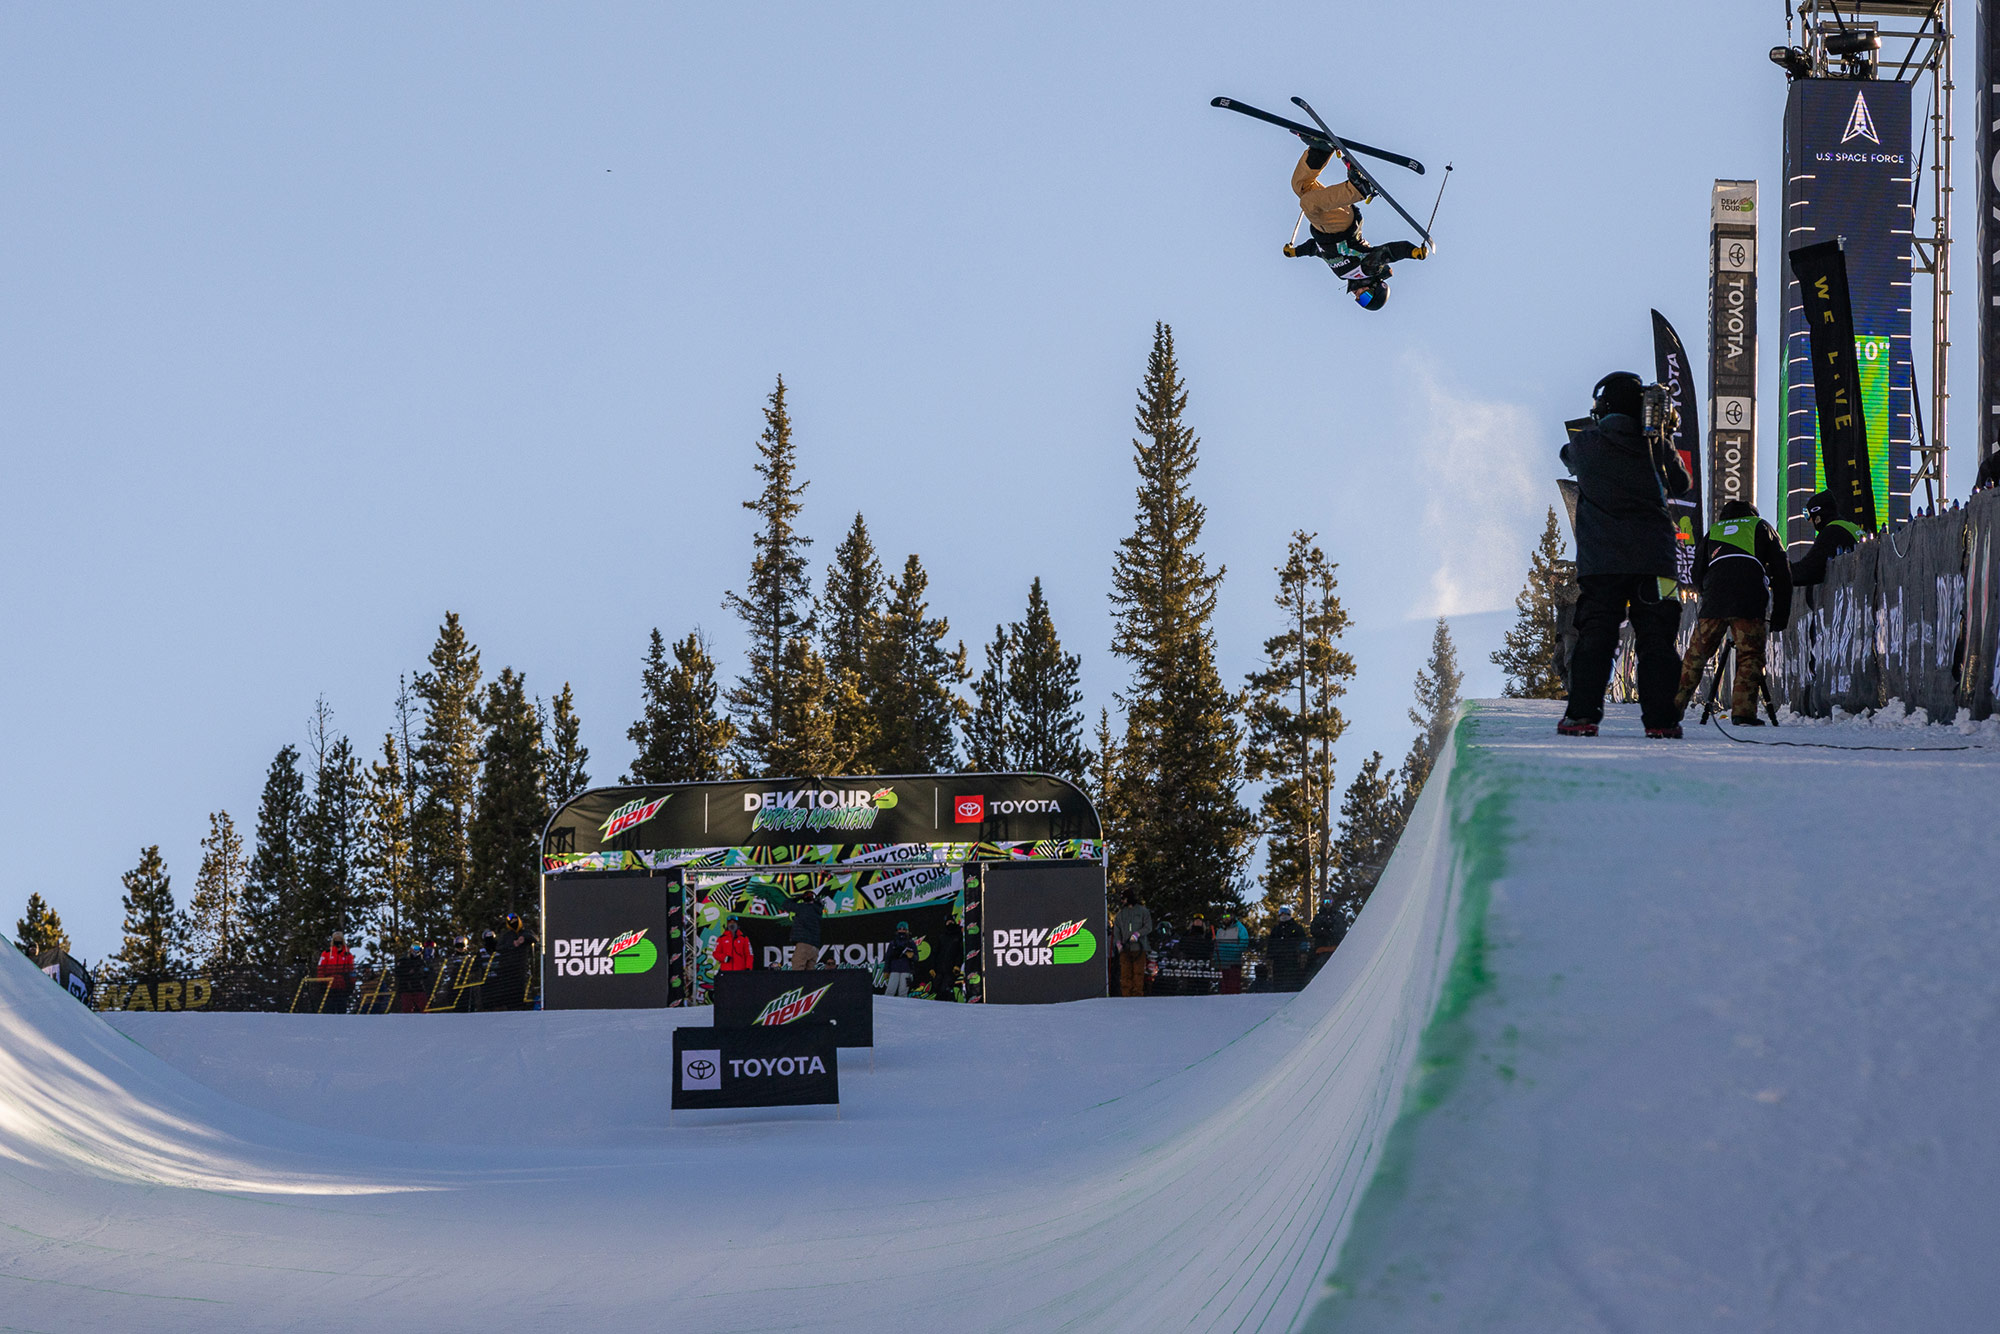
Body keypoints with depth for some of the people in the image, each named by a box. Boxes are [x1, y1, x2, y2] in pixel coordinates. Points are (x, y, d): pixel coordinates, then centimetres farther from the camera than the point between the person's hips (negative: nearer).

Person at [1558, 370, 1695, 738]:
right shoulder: (1656, 446, 1)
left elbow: (1569, 455, 24)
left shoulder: (1585, 445, -1)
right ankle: (1661, 718, -3)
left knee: (1594, 636, 3)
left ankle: (1582, 713, -6)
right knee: (1656, 638, 3)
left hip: (1599, 560, 0)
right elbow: (1682, 485, 17)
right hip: (1653, 556, 0)